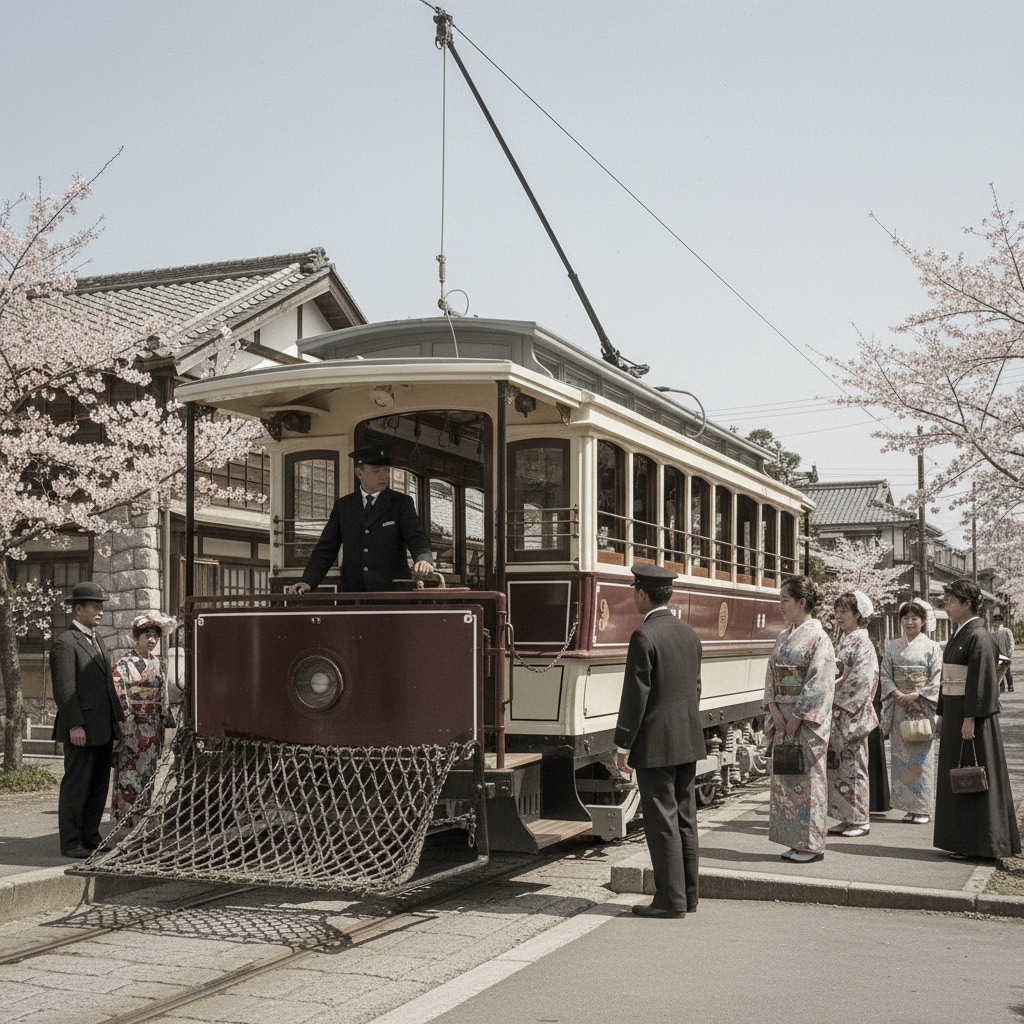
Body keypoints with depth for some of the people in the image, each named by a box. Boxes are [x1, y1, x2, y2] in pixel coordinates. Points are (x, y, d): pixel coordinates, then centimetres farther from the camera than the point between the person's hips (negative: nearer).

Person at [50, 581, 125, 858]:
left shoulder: (97, 640, 18)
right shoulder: (65, 643, -10)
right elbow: (64, 689, -16)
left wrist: (118, 717, 17)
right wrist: (75, 726, -21)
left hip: (103, 729, 9)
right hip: (81, 730, -9)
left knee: (99, 786, 13)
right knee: (76, 786, -2)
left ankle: (90, 836, 21)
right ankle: (70, 843, 4)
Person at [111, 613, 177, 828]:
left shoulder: (155, 664, 13)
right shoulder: (125, 665, -7)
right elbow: (118, 697, -11)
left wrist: (167, 720, 14)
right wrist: (121, 724, -16)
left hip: (153, 728, 6)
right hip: (132, 727, -6)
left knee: (147, 772, 9)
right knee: (130, 772, -5)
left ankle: (143, 816, 15)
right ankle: (128, 818, -1)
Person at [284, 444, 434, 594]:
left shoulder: (401, 503, 8)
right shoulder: (342, 506, 14)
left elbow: (416, 537, -4)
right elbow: (326, 549, 11)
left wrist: (423, 559, -28)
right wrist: (307, 582, -5)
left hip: (392, 593, -2)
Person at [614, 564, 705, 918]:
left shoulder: (644, 636, -15)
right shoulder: (688, 633, 10)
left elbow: (636, 694, -17)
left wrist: (622, 746, -11)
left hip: (655, 743, -8)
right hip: (688, 741, 8)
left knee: (662, 822, -3)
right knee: (684, 819, 12)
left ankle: (671, 900, 0)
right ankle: (687, 894, 19)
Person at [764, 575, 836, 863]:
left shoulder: (818, 637, -11)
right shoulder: (784, 636, 12)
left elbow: (818, 682, -16)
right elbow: (771, 674, 12)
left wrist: (798, 717, -16)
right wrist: (774, 708, -1)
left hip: (808, 719, -8)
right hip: (783, 716, 8)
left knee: (807, 777, -2)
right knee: (784, 778, 9)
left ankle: (811, 844, 6)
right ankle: (795, 840, 17)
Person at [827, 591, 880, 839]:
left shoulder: (862, 644, -11)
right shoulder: (842, 641, 14)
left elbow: (862, 680, -19)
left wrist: (836, 696, -14)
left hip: (853, 713, -8)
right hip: (837, 713, 8)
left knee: (853, 765, -3)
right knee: (837, 764, 9)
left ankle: (861, 820, 6)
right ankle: (847, 818, 16)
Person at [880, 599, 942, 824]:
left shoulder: (931, 647, 0)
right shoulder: (893, 647, 10)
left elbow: (936, 680, -5)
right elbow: (885, 675, 6)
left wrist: (915, 695, -15)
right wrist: (898, 694, -10)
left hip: (923, 708, -3)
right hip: (899, 708, 3)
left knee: (923, 756, -5)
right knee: (901, 755, 2)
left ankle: (923, 808, 0)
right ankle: (909, 806, 8)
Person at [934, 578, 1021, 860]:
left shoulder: (978, 636, -14)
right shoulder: (958, 636, 14)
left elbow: (981, 680, -20)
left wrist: (970, 718, -23)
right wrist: (942, 714, 19)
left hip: (973, 715, -10)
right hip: (955, 715, 10)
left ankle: (978, 843, 3)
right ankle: (962, 840, 19)